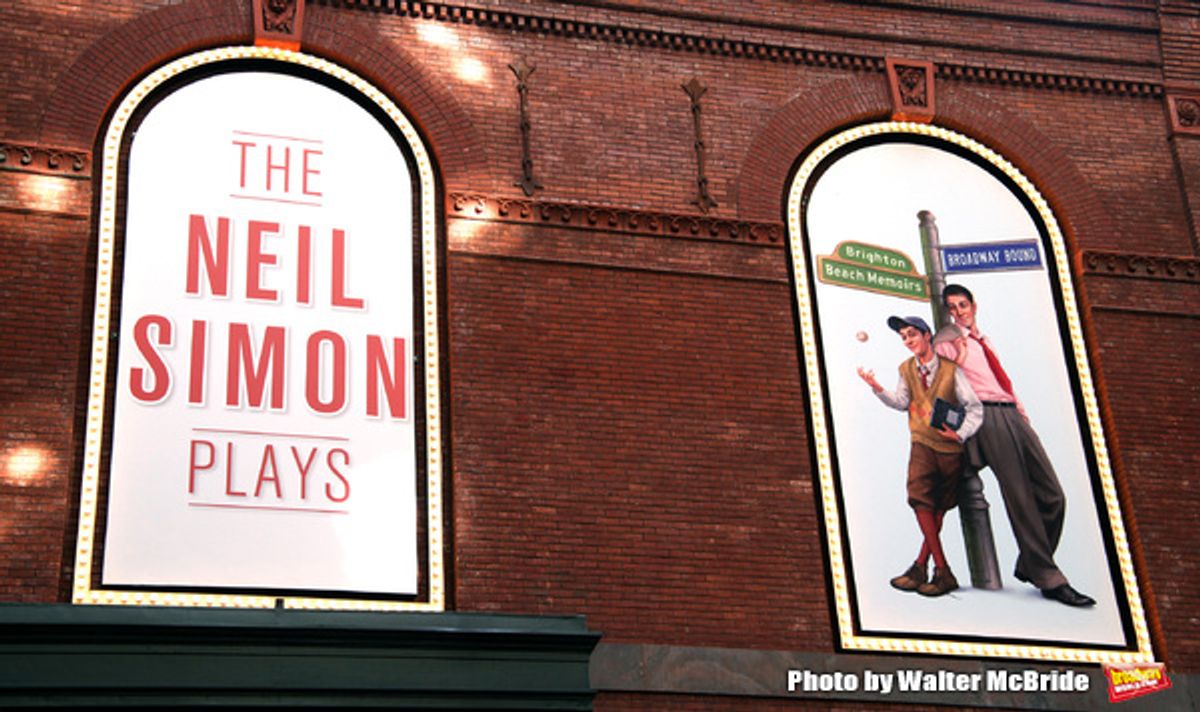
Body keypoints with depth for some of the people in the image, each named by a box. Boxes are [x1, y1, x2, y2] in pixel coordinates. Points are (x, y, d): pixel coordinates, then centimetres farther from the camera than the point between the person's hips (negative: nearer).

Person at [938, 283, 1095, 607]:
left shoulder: (984, 343, 28)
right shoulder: (948, 343, 7)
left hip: (1012, 414, 7)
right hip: (987, 418, -7)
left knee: (1052, 496, 0)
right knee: (1020, 498, -11)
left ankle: (1030, 566, 15)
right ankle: (1049, 579, -7)